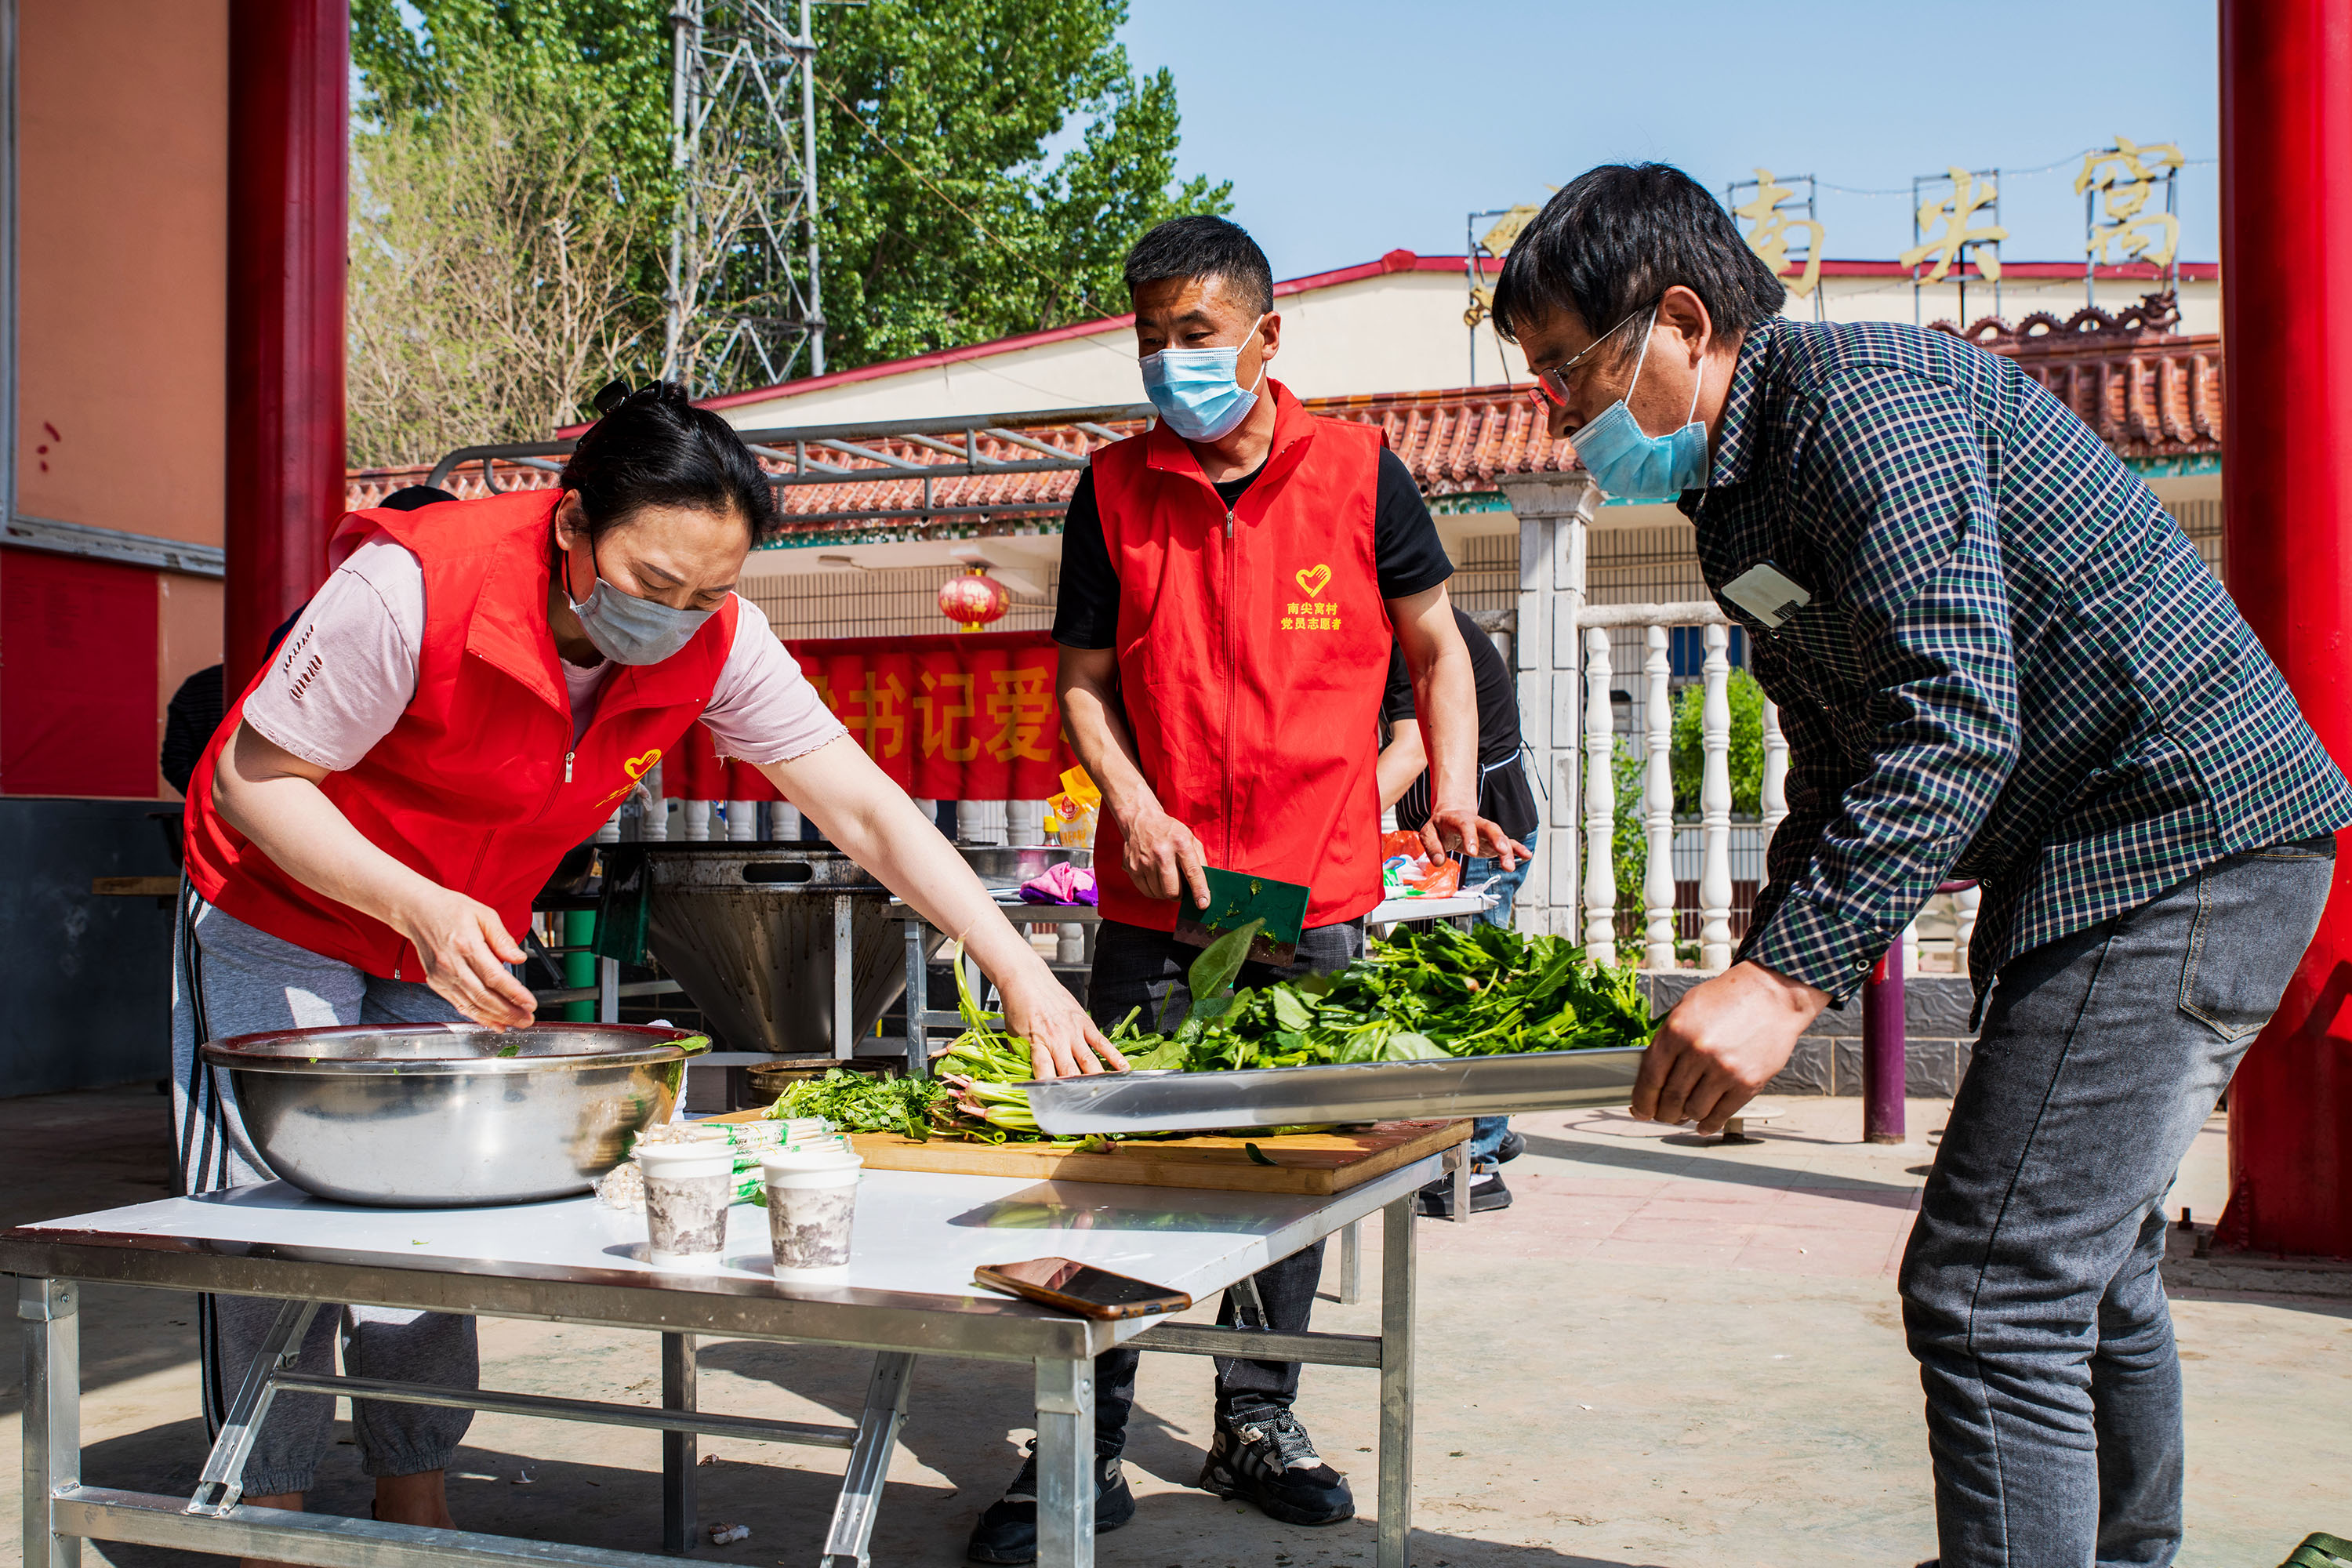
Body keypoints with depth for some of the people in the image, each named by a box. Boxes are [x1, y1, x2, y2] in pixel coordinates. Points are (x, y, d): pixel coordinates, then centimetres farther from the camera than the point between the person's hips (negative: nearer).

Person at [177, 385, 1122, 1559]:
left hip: (467, 931, 4)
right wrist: (418, 909, -39)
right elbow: (254, 778, -25)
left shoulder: (716, 645, -22)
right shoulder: (412, 589, -35)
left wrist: (1020, 973, -30)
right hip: (280, 913, -4)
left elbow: (864, 810, -21)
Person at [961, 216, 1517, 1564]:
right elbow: (1084, 681, 6)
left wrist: (1453, 788, -6)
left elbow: (1436, 646, 9)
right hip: (1158, 895, 0)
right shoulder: (1114, 488, 2)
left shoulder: (1358, 472, 0)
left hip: (1321, 895, 0)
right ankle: (1085, 1452, 11)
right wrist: (1136, 808, -10)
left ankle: (1257, 1425, 26)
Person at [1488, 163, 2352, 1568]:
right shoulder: (1747, 485, 16)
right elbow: (1841, 776, 19)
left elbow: (1955, 721, -27)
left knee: (1991, 1295, -15)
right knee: (2085, 1272, 22)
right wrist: (1755, 988, 9)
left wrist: (1788, 977, -31)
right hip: (2113, 859, 11)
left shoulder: (1853, 398, -16)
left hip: (2177, 833, -11)